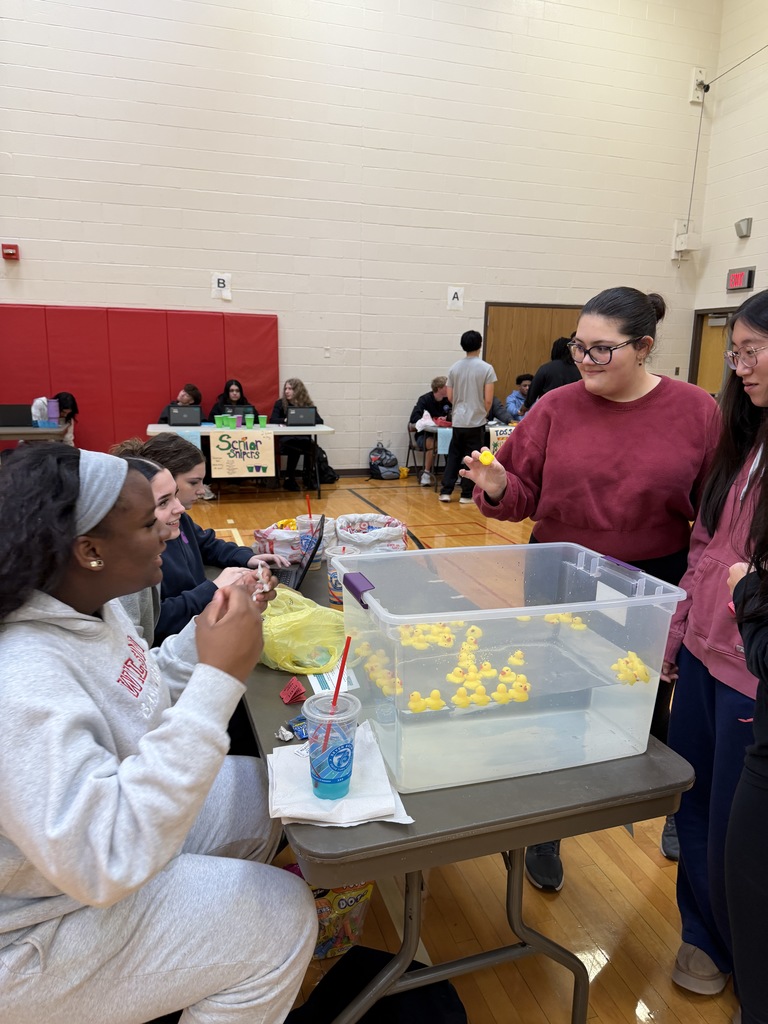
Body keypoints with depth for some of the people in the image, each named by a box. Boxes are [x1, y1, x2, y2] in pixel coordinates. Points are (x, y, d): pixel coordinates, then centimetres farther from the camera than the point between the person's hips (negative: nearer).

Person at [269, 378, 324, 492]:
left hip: (303, 439, 1)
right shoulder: (280, 403, 5)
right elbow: (272, 420, -9)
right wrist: (286, 420, -26)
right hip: (286, 440, -1)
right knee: (295, 448, -35)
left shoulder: (307, 404, 6)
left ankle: (307, 477, -14)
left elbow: (320, 421, -5)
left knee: (311, 444, -33)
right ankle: (289, 479, -18)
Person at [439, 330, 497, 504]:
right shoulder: (486, 368, -9)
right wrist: (484, 413, 8)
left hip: (458, 421, 4)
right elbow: (488, 399, -11)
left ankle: (445, 491, 12)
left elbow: (449, 396, 5)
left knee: (453, 455, 14)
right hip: (476, 421, -4)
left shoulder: (454, 368, 2)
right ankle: (467, 495, 10)